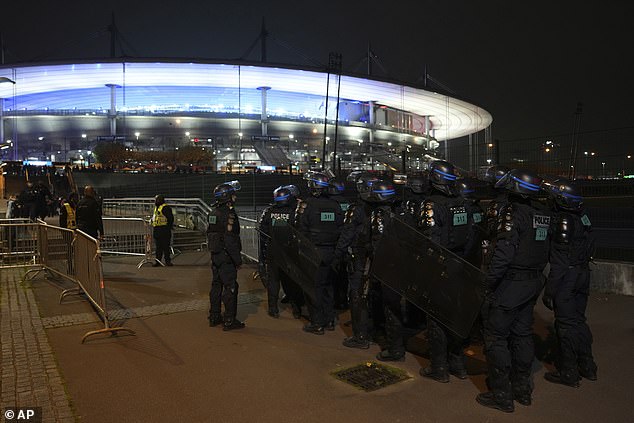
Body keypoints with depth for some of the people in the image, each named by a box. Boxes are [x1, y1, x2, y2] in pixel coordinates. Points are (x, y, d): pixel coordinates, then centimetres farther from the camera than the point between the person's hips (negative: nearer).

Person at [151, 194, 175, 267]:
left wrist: (169, 226, -13)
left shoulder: (165, 208, -10)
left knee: (165, 246, -6)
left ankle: (167, 261, -1)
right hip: (156, 230, 9)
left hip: (164, 230, -9)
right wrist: (151, 220, 18)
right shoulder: (156, 208, 19)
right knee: (158, 247, 11)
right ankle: (158, 261, 16)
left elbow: (170, 218, -13)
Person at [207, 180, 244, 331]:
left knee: (216, 285, 16)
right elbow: (230, 239, -22)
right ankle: (229, 320, 1)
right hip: (226, 256, -9)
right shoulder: (228, 213, -18)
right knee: (230, 286, -3)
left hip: (215, 255, 9)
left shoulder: (213, 212, 11)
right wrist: (238, 259, -17)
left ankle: (214, 316, 25)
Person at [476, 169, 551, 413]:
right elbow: (545, 251, 12)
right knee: (522, 334, 18)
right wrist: (536, 273, 18)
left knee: (496, 337, 2)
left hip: (510, 284, -8)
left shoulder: (513, 213, -18)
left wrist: (489, 282, -17)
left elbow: (504, 253, -24)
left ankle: (501, 395, 10)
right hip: (533, 283, 8)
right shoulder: (543, 214, 7)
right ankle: (522, 389, 30)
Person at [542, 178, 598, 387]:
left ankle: (568, 373, 12)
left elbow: (559, 261, -21)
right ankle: (587, 366, 31)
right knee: (578, 320, 20)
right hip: (583, 275, 9)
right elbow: (589, 249, 13)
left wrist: (549, 291, -18)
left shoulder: (563, 220, -18)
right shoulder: (583, 217, 8)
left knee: (566, 324, 2)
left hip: (567, 278, -8)